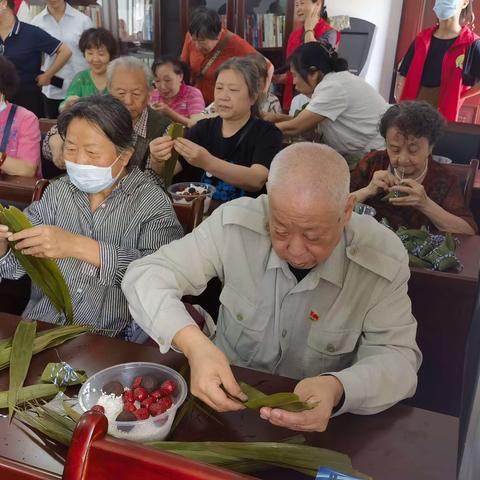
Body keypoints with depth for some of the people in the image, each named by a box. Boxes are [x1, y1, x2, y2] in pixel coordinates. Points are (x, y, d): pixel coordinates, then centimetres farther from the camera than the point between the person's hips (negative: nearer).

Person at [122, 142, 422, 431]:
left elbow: (397, 357, -14)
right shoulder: (236, 222, -17)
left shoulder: (384, 259, -17)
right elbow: (145, 275, -14)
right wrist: (193, 344, -32)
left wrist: (337, 389, -35)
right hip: (224, 401, 1)